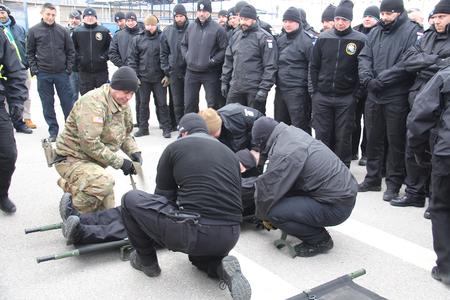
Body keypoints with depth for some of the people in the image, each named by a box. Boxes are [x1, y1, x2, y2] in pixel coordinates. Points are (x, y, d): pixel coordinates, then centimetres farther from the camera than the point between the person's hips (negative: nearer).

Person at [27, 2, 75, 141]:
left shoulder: (62, 30, 3)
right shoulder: (34, 31, 1)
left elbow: (70, 51, 7)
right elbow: (30, 52, 6)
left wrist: (68, 68, -1)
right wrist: (34, 69, -3)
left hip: (62, 73, 0)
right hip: (43, 75, 0)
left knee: (68, 103, 4)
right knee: (48, 104, 6)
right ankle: (53, 131, 16)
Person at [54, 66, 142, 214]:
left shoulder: (122, 104, 4)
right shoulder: (93, 102, -25)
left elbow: (125, 134, 15)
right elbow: (90, 144, -31)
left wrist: (134, 151, -6)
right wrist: (120, 162, -26)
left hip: (94, 161, 9)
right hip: (72, 159, -9)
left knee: (106, 209, 17)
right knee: (105, 182, -38)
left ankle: (69, 185, 37)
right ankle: (73, 210, -11)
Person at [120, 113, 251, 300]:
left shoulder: (175, 147, 7)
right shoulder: (229, 152, 19)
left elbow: (163, 196, 13)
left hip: (193, 233, -5)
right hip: (229, 238, 6)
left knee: (131, 200, 14)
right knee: (200, 253, 41)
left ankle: (146, 261, 27)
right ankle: (221, 267, 8)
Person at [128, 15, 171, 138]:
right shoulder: (137, 39, 4)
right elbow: (132, 58, 5)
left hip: (159, 78, -2)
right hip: (143, 78, 2)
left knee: (162, 103, 4)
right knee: (143, 103, 10)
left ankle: (166, 128, 12)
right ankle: (143, 128, 21)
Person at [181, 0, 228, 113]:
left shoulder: (218, 29, -7)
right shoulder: (190, 27, 9)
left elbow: (224, 49, -10)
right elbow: (183, 44, 20)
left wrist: (213, 60, -15)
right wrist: (187, 57, 5)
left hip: (210, 73, -4)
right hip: (191, 72, 5)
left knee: (213, 104, 4)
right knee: (189, 103, 11)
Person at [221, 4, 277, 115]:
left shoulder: (264, 38, -8)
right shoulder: (236, 36, 12)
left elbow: (270, 67, -13)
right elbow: (228, 61, 18)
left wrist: (264, 89, -17)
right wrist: (224, 81, 13)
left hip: (255, 89, -6)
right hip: (235, 87, 6)